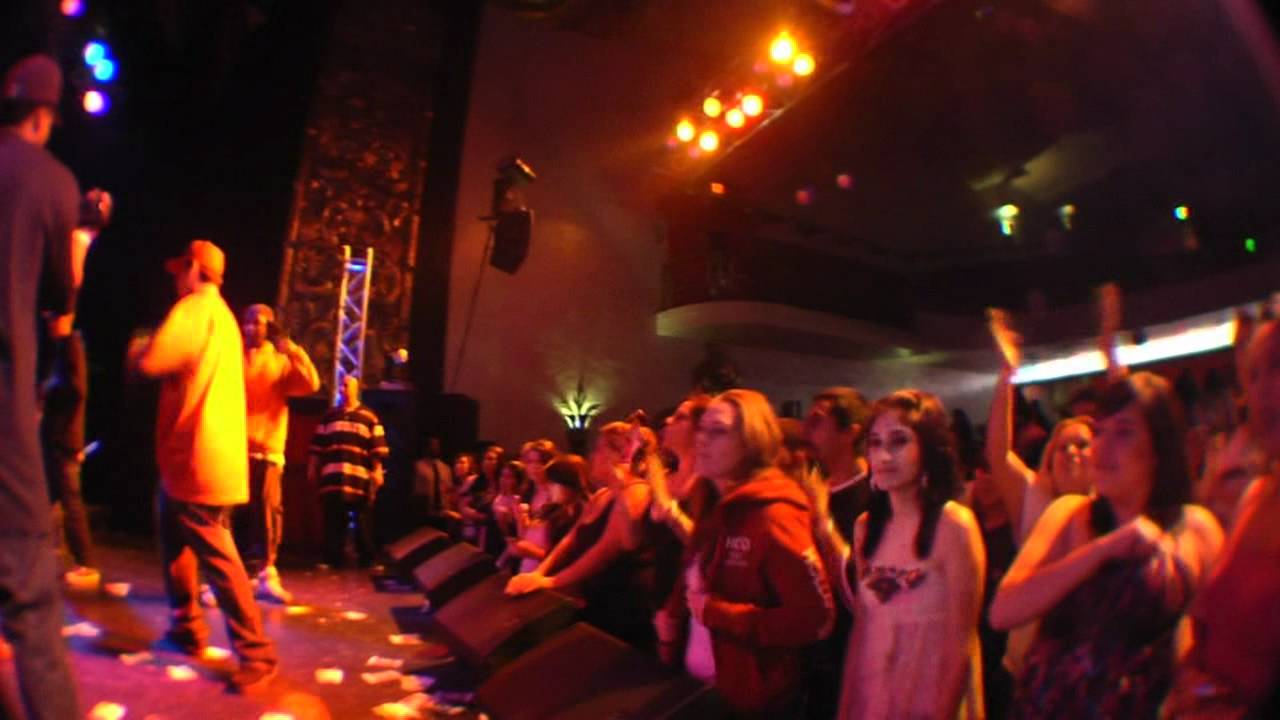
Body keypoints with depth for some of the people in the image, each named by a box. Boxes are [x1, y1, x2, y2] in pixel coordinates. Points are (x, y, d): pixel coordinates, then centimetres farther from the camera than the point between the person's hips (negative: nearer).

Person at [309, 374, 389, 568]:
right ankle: (334, 558, 13)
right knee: (333, 521, 5)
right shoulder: (329, 415, 15)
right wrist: (312, 467, 12)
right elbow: (318, 445, 16)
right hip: (332, 477, 3)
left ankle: (366, 559, 10)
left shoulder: (369, 416, 5)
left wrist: (377, 471, -6)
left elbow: (378, 448, 1)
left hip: (360, 477, -3)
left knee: (363, 523, 2)